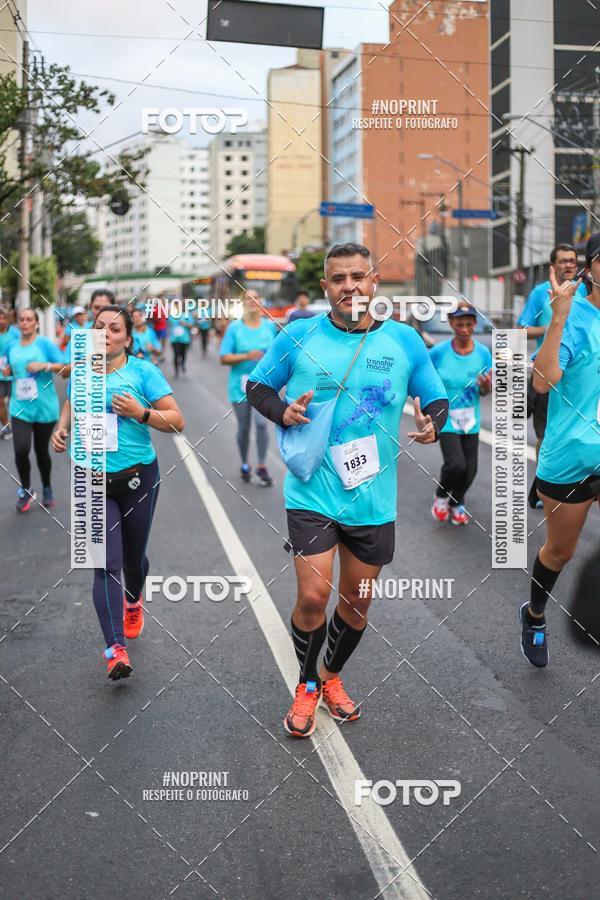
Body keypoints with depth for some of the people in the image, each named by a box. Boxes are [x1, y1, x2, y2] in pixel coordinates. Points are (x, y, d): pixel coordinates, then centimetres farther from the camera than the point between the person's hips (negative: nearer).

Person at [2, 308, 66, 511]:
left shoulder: (45, 343, -5)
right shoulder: (12, 348, 6)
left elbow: (64, 367, -8)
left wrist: (45, 365, -22)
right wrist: (6, 371, 1)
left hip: (45, 407, -2)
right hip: (20, 406, 2)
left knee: (41, 450, 10)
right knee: (21, 450, -15)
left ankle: (47, 488, 35)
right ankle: (25, 489, 9)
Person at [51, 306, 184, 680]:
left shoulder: (143, 371, -7)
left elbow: (177, 420, -7)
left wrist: (141, 413, -23)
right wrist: (62, 429, 5)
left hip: (138, 477, -1)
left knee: (133, 557, 15)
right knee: (106, 564, -9)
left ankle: (133, 602, 49)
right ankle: (116, 648, -12)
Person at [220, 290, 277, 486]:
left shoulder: (270, 326, 1)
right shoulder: (234, 327, -6)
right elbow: (224, 358, -9)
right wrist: (246, 356, -21)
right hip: (241, 385, 0)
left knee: (261, 422, -16)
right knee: (244, 427, 11)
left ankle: (262, 467, -5)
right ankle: (244, 465, 31)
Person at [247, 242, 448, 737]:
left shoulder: (404, 340, 0)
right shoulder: (299, 335, -3)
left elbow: (437, 400, 8)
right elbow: (256, 386, 7)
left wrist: (432, 423, -14)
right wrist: (282, 412, -13)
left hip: (374, 497, 2)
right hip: (312, 493, -2)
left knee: (358, 600, 13)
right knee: (313, 596, -10)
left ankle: (332, 676, 41)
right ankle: (307, 685, 19)